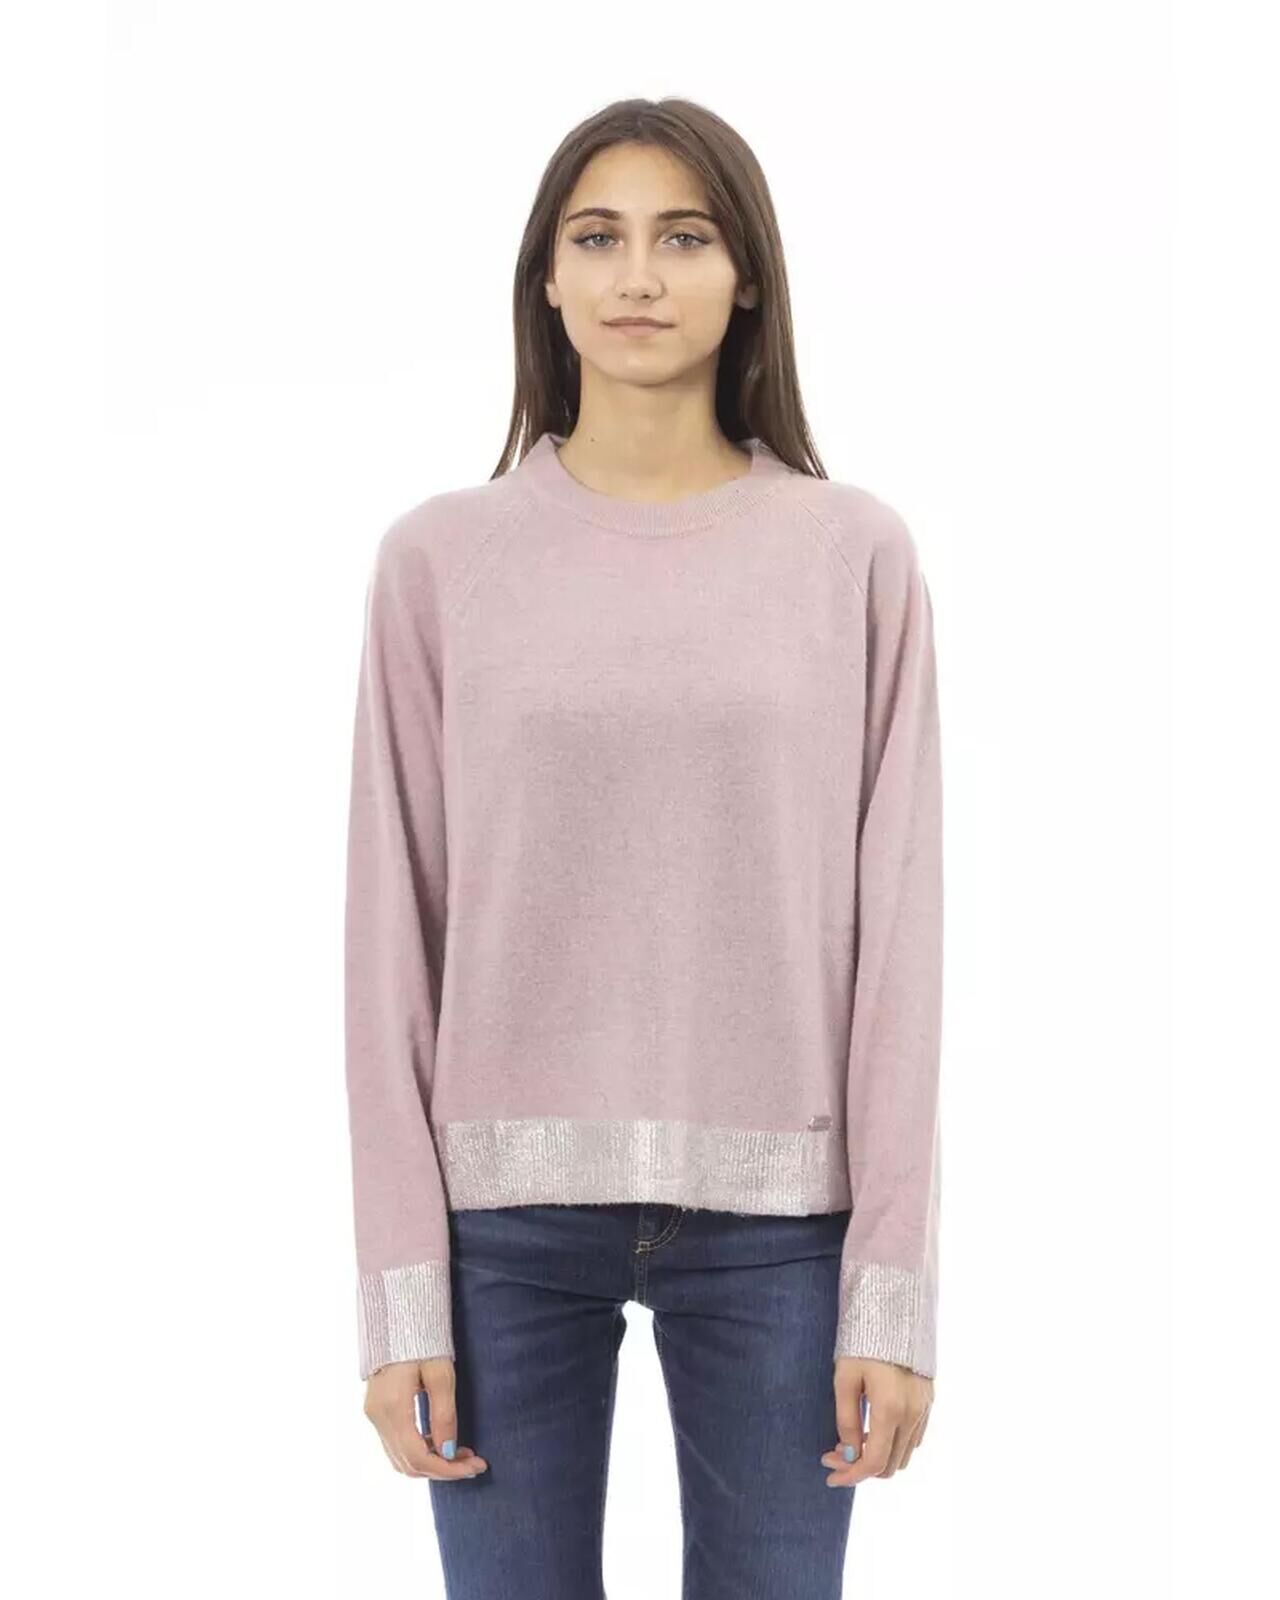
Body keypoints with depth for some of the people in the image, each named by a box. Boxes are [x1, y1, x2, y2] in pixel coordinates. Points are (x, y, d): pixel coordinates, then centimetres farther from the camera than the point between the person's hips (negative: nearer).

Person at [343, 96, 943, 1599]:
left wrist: (893, 1287, -2)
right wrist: (400, 1290, -1)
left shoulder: (855, 553, 1)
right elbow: (394, 936, 1)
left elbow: (893, 930, 0)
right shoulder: (443, 556, 1)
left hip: (774, 1214, 0)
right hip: (508, 1206, 0)